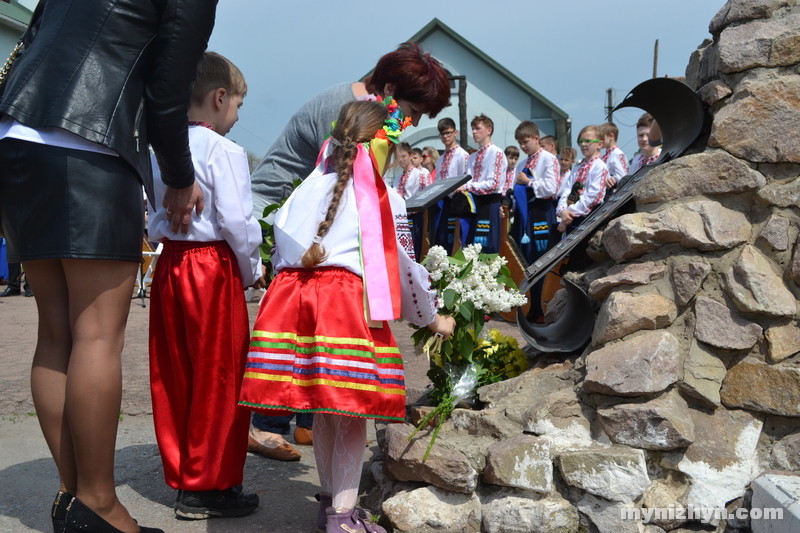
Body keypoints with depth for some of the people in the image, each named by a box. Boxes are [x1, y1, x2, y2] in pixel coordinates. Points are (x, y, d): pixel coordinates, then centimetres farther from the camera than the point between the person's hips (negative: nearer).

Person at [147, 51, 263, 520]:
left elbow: (156, 215, 13)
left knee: (175, 376, 12)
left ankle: (181, 476, 23)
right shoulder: (225, 151, -11)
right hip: (213, 266, -7)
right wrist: (253, 270, -2)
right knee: (218, 376, 2)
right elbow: (236, 220, -15)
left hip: (169, 265, 8)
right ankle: (208, 486, 10)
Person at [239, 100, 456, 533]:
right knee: (351, 415, 2)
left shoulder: (309, 185, 19)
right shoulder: (384, 197, 6)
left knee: (322, 411, 16)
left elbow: (280, 238, 16)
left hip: (290, 293, 6)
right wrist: (432, 318, 22)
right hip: (345, 297, -5)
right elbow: (402, 265, 9)